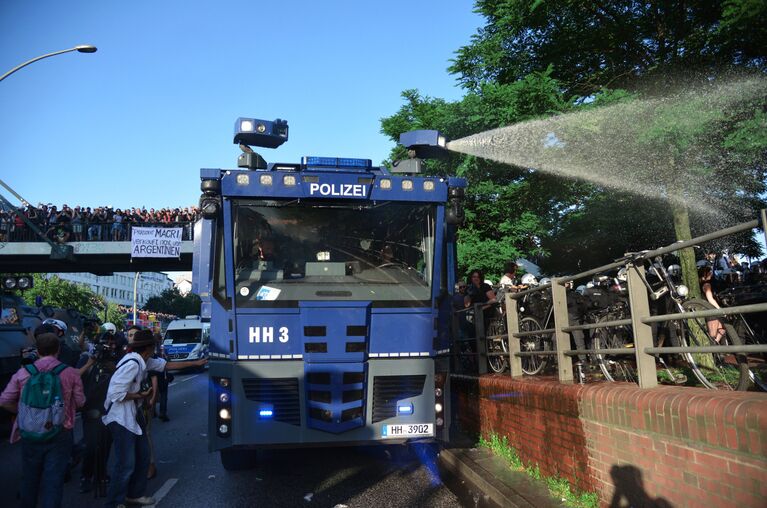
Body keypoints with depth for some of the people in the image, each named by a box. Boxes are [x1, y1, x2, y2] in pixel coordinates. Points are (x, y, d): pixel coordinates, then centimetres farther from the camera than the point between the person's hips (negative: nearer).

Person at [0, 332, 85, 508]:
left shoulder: (23, 372, -5)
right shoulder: (70, 373, -10)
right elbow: (80, 402, -5)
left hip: (30, 434, 3)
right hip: (60, 435, -2)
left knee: (30, 478, 21)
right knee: (53, 480, 5)